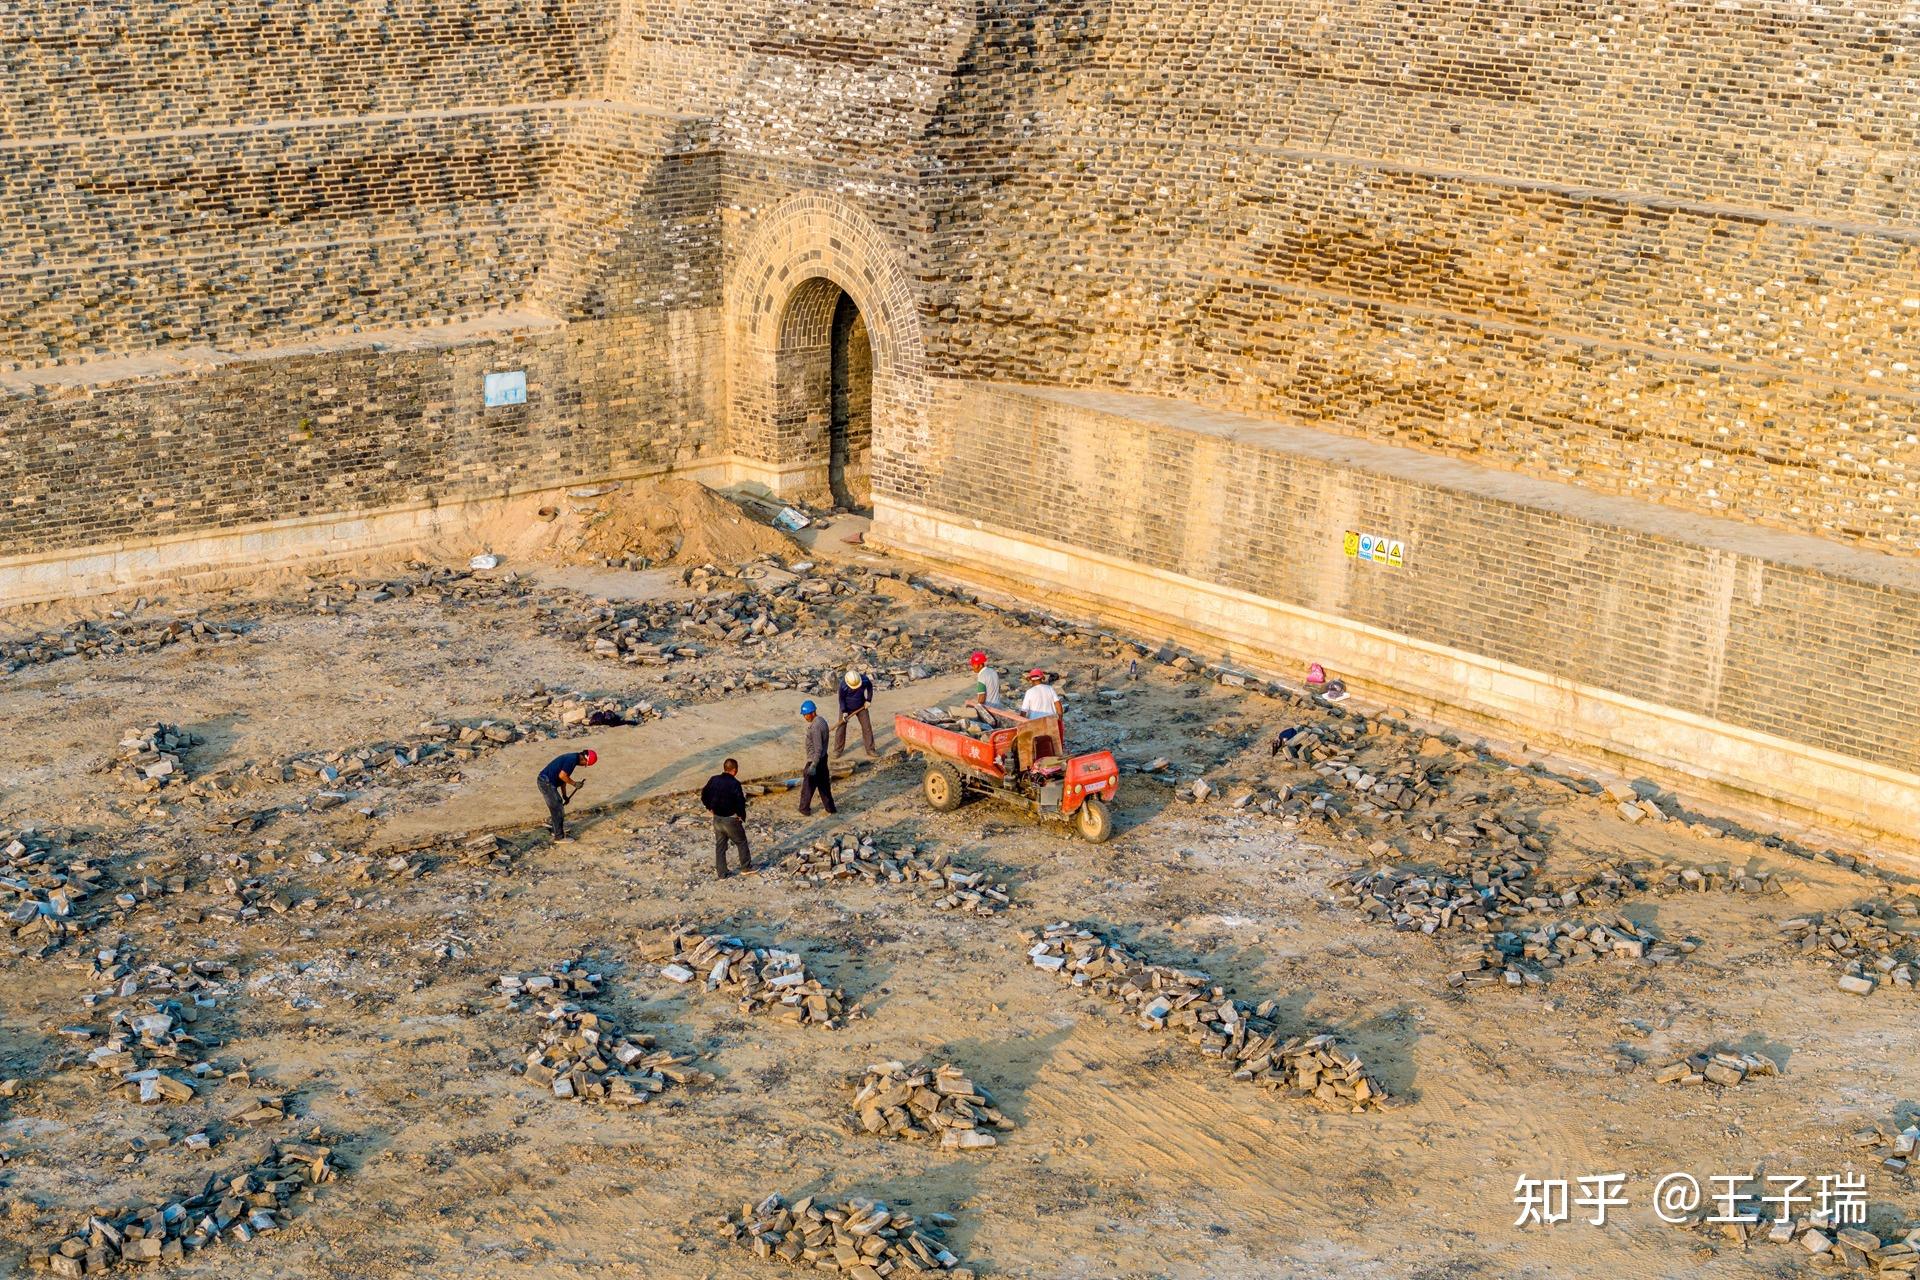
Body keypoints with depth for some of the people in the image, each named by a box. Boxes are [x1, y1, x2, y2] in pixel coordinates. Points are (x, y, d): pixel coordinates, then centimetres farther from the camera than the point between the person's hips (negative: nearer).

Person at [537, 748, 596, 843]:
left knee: (558, 804, 22)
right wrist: (574, 784, -9)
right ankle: (559, 837, 3)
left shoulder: (572, 758, 15)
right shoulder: (572, 759, -16)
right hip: (546, 782, -10)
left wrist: (564, 795, 23)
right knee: (557, 809, -3)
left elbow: (563, 776, 22)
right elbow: (562, 775, -22)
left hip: (546, 781, 10)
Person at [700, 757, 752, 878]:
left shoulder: (714, 780, -2)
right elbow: (740, 801, -22)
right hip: (731, 820, -5)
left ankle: (721, 873, 18)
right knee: (741, 842, 16)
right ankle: (746, 867, 26)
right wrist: (742, 816, -7)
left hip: (717, 818, 5)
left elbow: (704, 795, 8)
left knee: (720, 846, 14)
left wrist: (710, 807, 19)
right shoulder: (734, 783, -21)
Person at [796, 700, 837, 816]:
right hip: (823, 758, 10)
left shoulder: (815, 727, -25)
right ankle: (830, 808, 26)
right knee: (824, 784, 18)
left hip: (815, 760, -10)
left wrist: (813, 765, -26)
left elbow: (818, 748, -26)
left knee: (807, 787, 5)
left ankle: (804, 810, 17)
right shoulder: (822, 721, 5)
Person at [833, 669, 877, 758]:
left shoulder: (865, 680, -25)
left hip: (861, 707, 2)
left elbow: (870, 687, -1)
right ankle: (837, 751, 8)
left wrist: (868, 700, -3)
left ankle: (870, 750, 12)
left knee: (867, 727, 1)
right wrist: (844, 712, -19)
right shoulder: (843, 686, -29)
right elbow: (841, 699, -13)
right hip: (847, 708, -2)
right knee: (841, 727, -3)